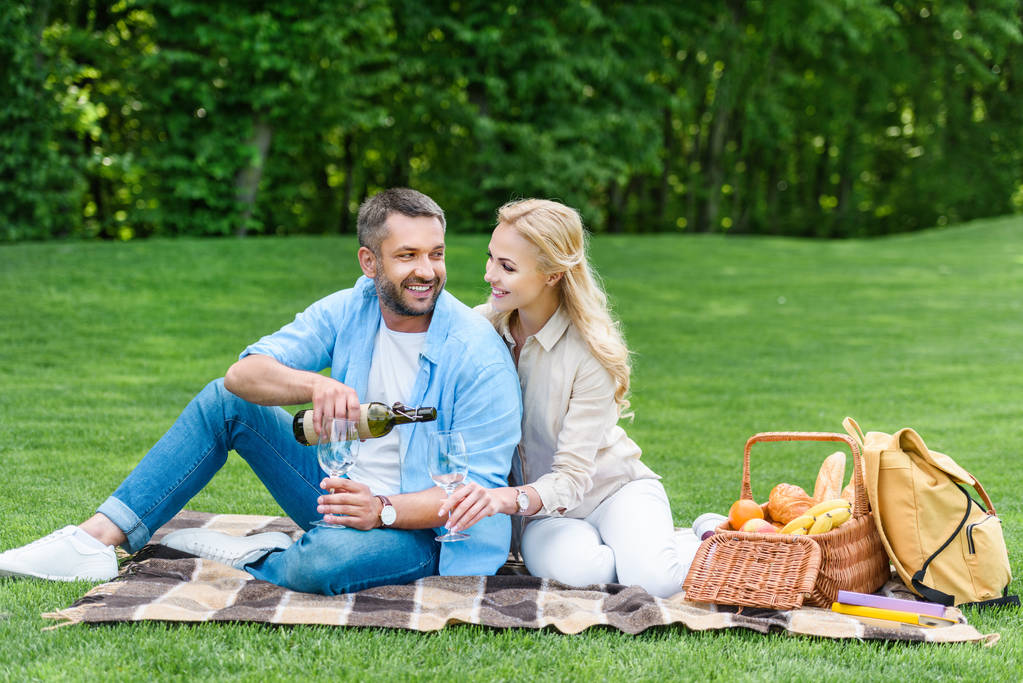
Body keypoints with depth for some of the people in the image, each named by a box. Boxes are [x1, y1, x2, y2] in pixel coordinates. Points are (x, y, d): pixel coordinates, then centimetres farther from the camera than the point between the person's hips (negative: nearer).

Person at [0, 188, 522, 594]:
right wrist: (316, 385, -36)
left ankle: (246, 558, -6)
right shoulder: (347, 311, -3)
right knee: (225, 401, -4)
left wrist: (384, 510, -34)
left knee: (327, 558, -40)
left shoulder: (480, 356, -19)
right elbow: (243, 374, -14)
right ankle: (97, 539, -8)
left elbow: (479, 487, -19)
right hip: (342, 487, 6)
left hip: (417, 527, -6)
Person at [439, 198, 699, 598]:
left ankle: (703, 543, 3)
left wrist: (512, 499, -44)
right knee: (566, 567, -34)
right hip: (547, 515, 2)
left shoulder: (593, 352, -20)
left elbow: (573, 476, -24)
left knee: (652, 580, -32)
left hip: (615, 487, -2)